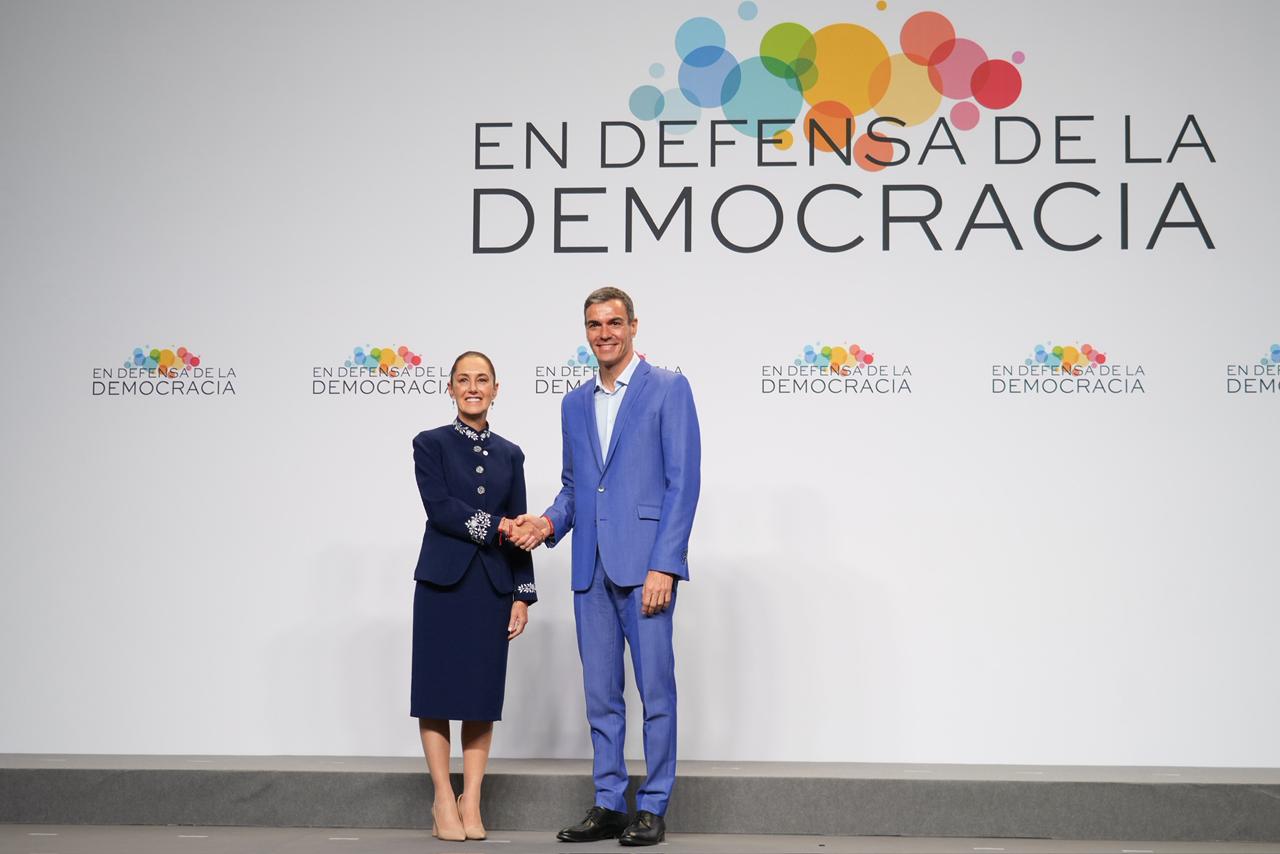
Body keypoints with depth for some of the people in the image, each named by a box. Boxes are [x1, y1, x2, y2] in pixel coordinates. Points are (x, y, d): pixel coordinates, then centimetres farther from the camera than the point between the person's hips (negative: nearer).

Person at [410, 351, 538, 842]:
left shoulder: (509, 454, 11)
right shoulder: (431, 444, 2)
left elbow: (517, 532, 9)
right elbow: (439, 507, -10)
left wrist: (522, 594, 3)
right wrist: (497, 528, -13)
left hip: (493, 586, 3)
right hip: (444, 582, -3)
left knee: (483, 695, 3)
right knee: (438, 692, -1)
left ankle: (471, 802, 9)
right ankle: (444, 802, 7)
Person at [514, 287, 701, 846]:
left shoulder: (668, 389, -1)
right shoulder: (575, 404, 17)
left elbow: (682, 482, -7)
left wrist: (664, 566, -15)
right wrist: (549, 521, 1)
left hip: (645, 564, -6)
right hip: (590, 569, 6)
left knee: (655, 689, -1)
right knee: (600, 693, 9)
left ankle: (652, 809, 7)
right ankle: (608, 805, 17)